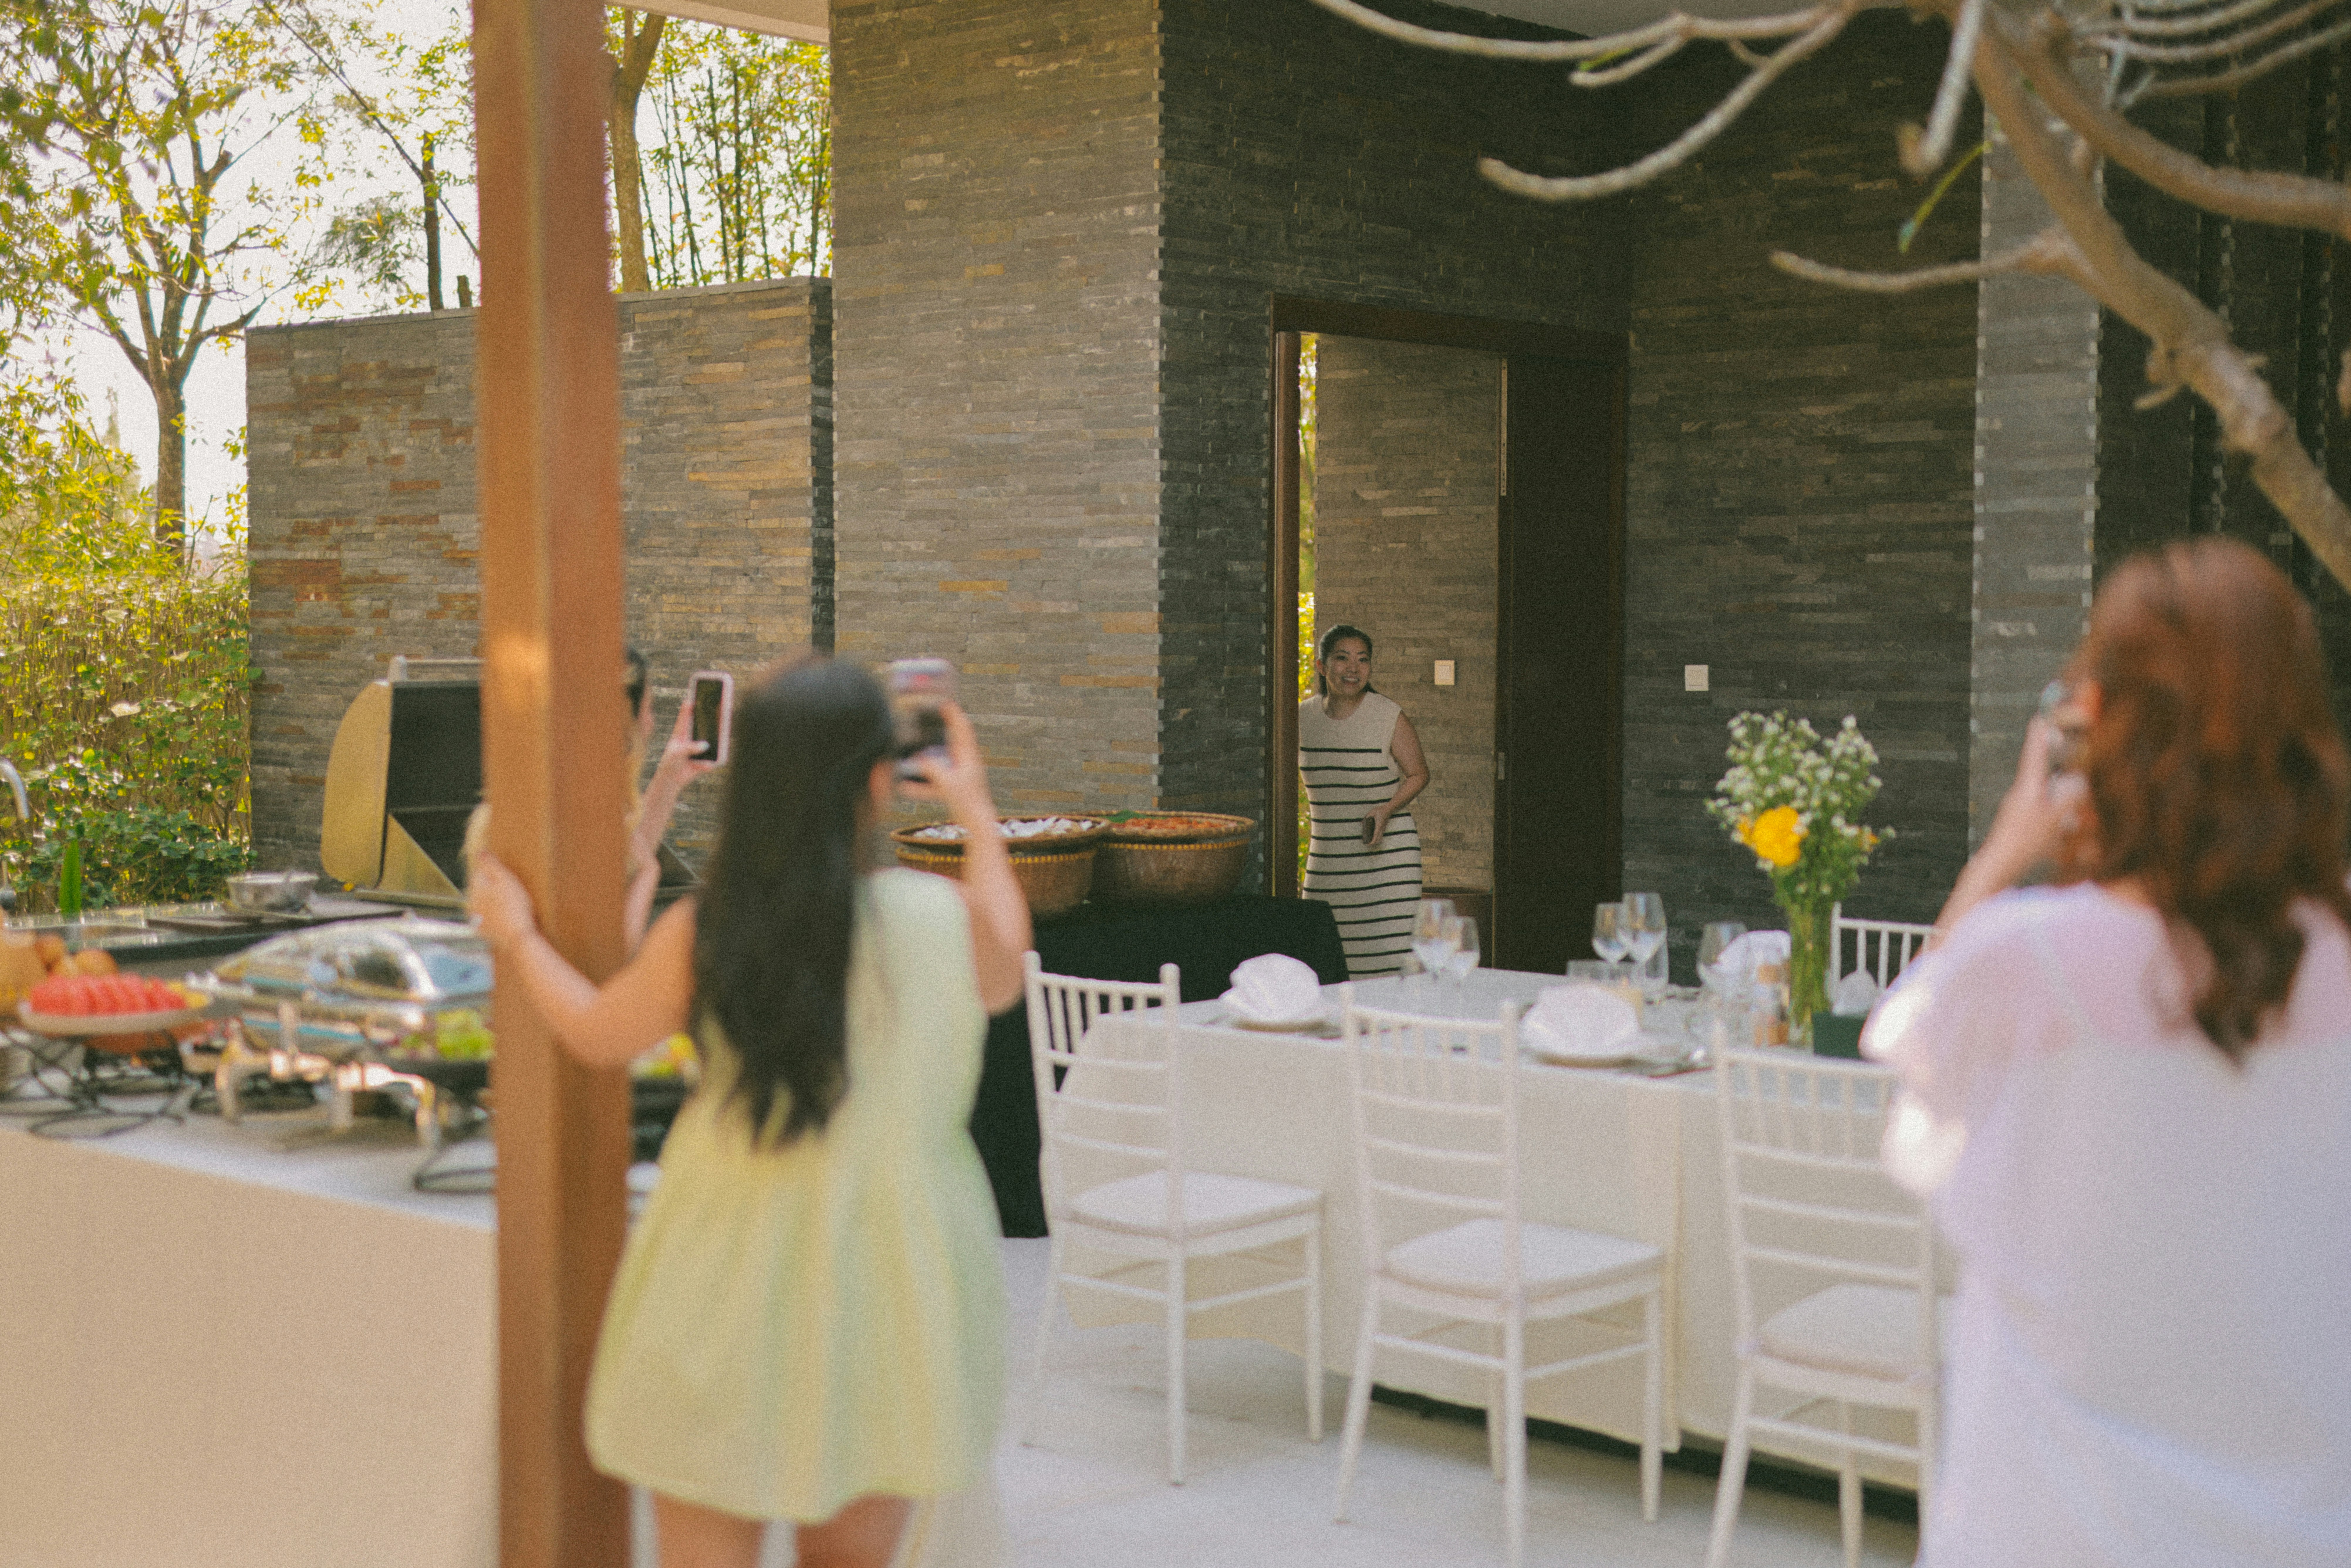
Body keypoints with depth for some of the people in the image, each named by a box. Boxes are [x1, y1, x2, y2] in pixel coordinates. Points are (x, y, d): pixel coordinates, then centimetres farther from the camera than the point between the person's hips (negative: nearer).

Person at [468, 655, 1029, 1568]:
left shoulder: (703, 935, -12)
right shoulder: (946, 919, -12)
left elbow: (599, 1035, 6)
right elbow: (1003, 980, 12)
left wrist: (514, 937, 24)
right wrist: (977, 815, 24)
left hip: (732, 1281, -1)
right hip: (882, 1285, 1)